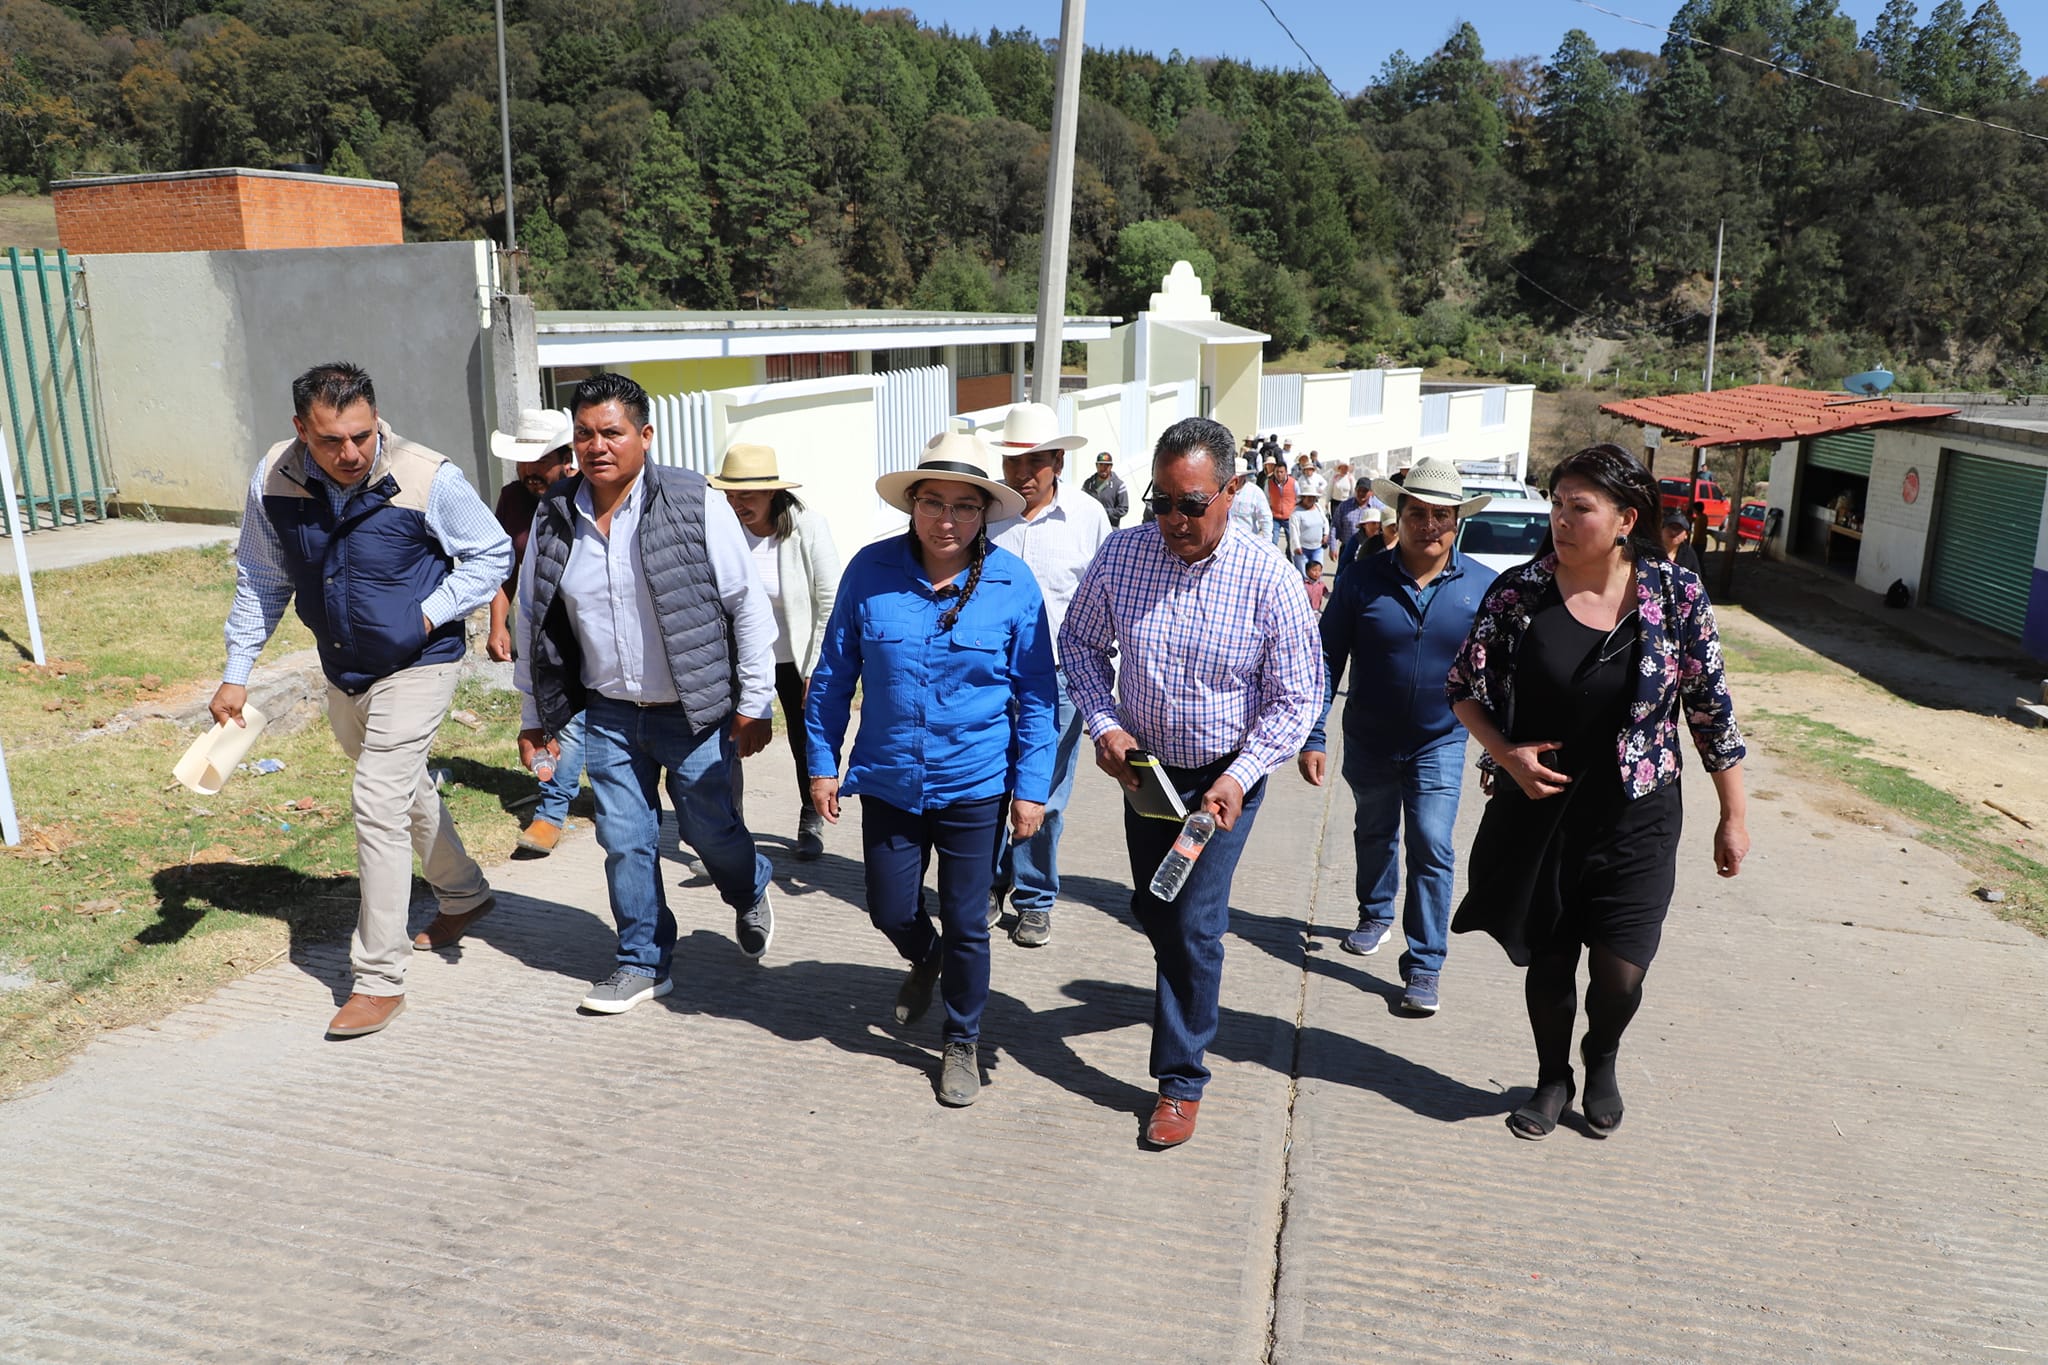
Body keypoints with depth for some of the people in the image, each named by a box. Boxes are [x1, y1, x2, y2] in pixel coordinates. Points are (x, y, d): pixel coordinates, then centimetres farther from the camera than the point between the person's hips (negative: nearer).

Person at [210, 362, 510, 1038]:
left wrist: (429, 613, -17)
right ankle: (464, 894, 46)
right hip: (342, 672, 6)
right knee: (406, 787, 21)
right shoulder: (273, 481, -9)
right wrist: (237, 672, 4)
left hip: (415, 666, -6)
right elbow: (261, 581, 5)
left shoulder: (427, 478, -21)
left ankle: (379, 979, -2)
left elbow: (493, 553, -7)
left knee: (378, 804, -12)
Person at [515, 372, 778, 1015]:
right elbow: (532, 618, 11)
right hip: (609, 715, 4)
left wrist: (754, 704, -9)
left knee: (710, 829, 8)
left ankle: (751, 895, 42)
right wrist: (533, 714, 12)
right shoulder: (554, 515, 0)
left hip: (694, 711, -3)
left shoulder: (695, 503, -12)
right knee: (624, 841, 9)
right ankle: (643, 963, 27)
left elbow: (748, 606, -9)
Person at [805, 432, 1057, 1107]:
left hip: (974, 786, -1)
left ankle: (962, 1043, 34)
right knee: (891, 912, 13)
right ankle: (924, 961, 51)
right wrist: (822, 764, 4)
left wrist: (1031, 787, -5)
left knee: (966, 924, 9)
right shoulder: (870, 571, -7)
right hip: (887, 781, 2)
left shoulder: (1013, 583, -9)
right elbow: (833, 676, 3)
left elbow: (1036, 696, -3)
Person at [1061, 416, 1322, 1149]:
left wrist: (1239, 777, -22)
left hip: (1225, 775, -4)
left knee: (1194, 925, -5)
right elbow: (1080, 640, 4)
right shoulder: (1122, 554, -12)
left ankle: (1181, 1080, 13)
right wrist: (1104, 725, -9)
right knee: (1151, 908, 18)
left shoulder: (1269, 580, -20)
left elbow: (1296, 697, -12)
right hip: (1142, 765, 4)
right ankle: (1187, 988, 52)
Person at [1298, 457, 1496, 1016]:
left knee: (1431, 848, -9)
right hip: (1369, 740, 1)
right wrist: (1312, 736, -11)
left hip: (1440, 744, -1)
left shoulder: (1483, 586, -7)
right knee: (1374, 836, 20)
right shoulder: (1362, 580, -10)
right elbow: (1326, 662, -6)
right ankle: (1376, 915, 46)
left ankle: (1424, 966, 1)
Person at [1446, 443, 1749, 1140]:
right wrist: (1507, 755, -15)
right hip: (1538, 811, 1)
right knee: (1548, 960, 12)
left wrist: (1733, 817, 3)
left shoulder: (1677, 593, -8)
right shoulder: (1518, 590, -9)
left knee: (1619, 972, -1)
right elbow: (1465, 686, 1)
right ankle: (1553, 1078, 39)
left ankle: (1601, 1061, 34)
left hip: (1634, 819, 0)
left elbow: (1711, 708, -1)